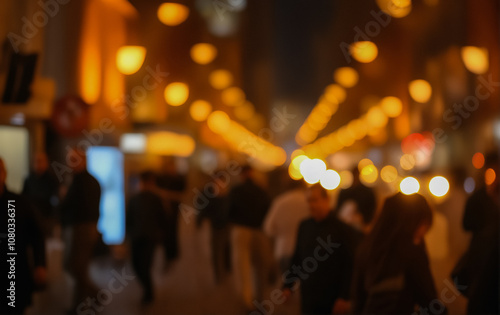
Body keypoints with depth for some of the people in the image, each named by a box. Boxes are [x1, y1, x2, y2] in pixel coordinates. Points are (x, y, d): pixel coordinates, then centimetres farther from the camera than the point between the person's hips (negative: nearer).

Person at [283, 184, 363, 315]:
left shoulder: (342, 228, -8)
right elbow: (297, 258, 14)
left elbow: (350, 266, -10)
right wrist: (288, 286, 8)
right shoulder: (304, 226, 8)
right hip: (308, 299, 4)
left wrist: (344, 297, -13)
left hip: (333, 299, -4)